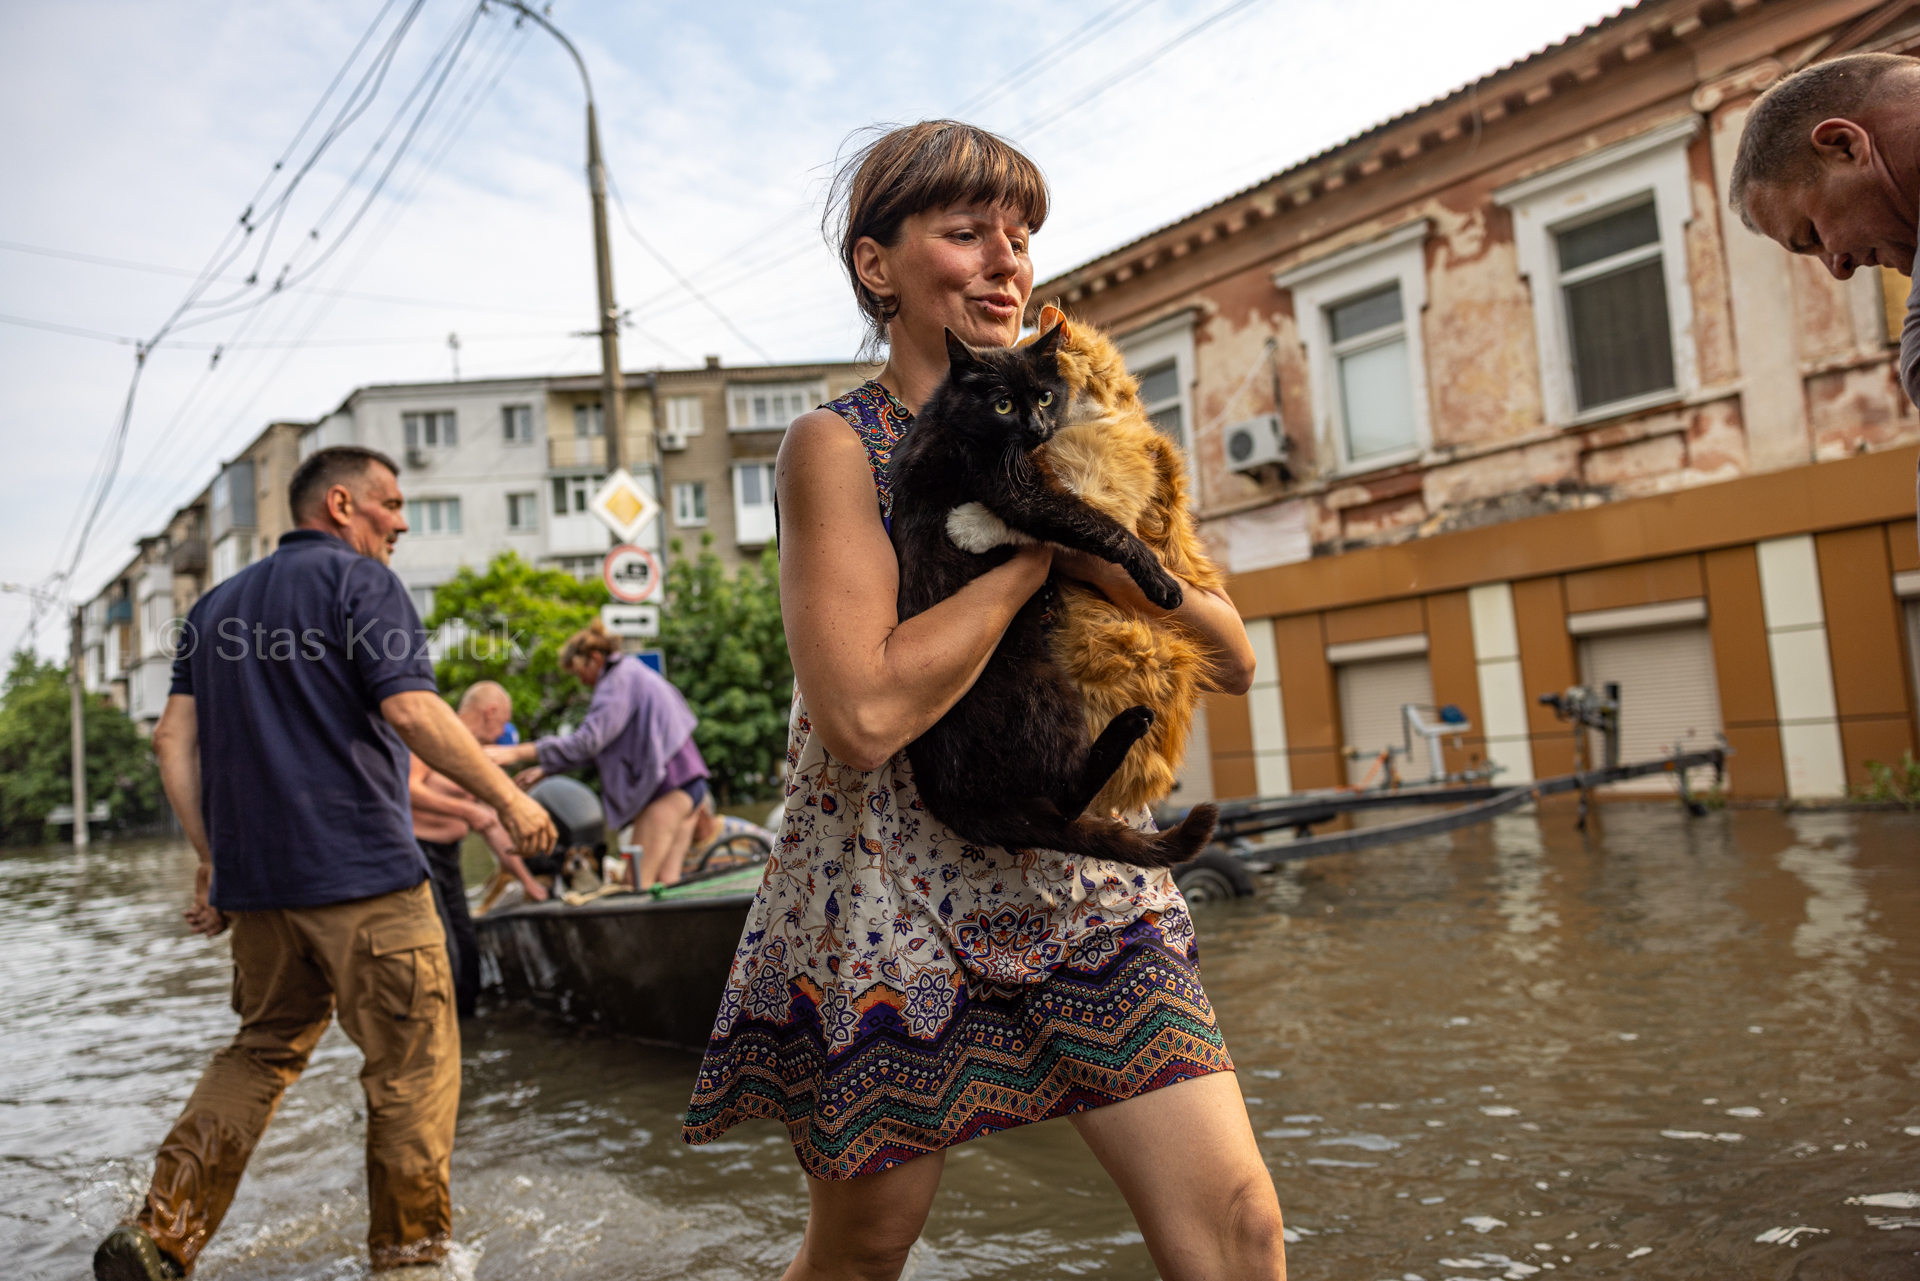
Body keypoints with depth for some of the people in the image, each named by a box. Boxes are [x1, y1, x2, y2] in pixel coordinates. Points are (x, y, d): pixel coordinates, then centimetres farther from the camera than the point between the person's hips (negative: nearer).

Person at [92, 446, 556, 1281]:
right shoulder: (359, 579, -4)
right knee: (413, 1064, 4)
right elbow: (411, 711, -16)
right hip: (362, 871, -7)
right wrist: (508, 798, -9)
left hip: (255, 878, 8)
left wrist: (211, 856, 15)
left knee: (263, 1050, 21)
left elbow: (173, 737, 12)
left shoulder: (219, 603, 17)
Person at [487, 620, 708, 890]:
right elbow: (599, 743, 23)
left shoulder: (618, 681, -9)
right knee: (666, 881, 5)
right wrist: (545, 770, 20)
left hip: (667, 783, -10)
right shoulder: (634, 673, 21)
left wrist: (516, 753, -22)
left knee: (638, 884, -12)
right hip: (685, 780, 10)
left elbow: (588, 741, -21)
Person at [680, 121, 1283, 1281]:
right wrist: (1036, 546, -17)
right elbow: (866, 712, -25)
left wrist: (1114, 560, -14)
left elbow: (1235, 661, 6)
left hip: (1085, 892, 5)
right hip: (892, 909, -4)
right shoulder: (838, 445, -9)